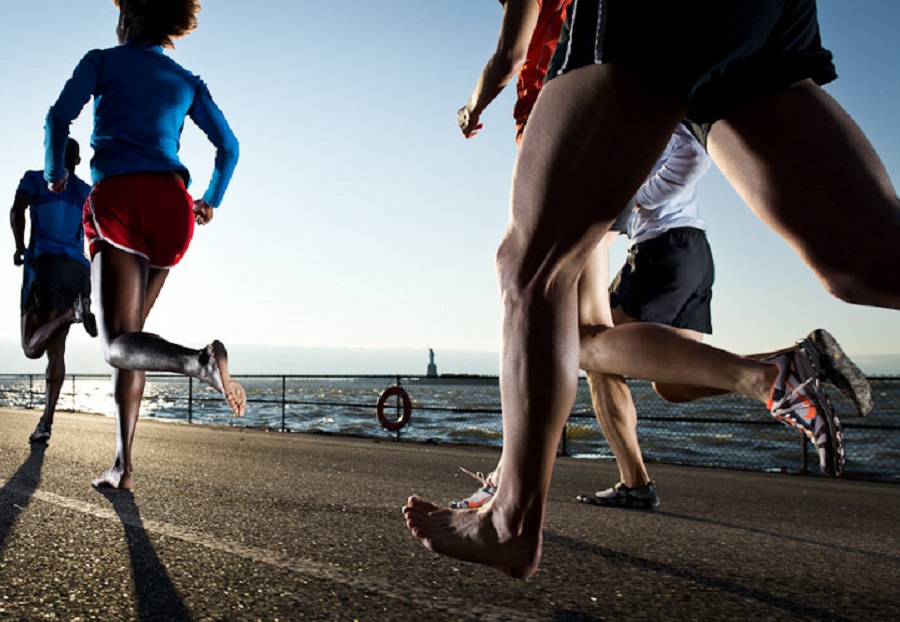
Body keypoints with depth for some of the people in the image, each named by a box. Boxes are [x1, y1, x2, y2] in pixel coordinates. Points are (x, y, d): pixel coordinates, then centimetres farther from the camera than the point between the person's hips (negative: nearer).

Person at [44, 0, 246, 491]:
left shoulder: (102, 61, 14)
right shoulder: (187, 81, 22)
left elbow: (59, 117, 1)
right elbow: (228, 146, 15)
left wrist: (55, 173, 19)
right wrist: (212, 200, 30)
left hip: (119, 198, -4)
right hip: (172, 203, 4)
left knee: (119, 344, -13)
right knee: (130, 334, 11)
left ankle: (201, 361, -44)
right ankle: (123, 466, 7)